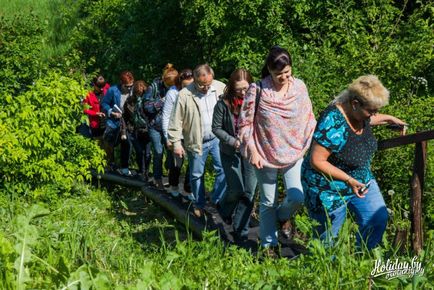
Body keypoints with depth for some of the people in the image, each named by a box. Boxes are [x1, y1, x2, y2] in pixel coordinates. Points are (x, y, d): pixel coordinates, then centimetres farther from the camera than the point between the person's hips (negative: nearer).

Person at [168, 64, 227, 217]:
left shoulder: (221, 88, -7)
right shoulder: (184, 95, -14)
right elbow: (176, 121, -9)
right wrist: (176, 143, -9)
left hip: (217, 138, 2)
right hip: (196, 142, -2)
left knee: (223, 169, 0)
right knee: (197, 175, 11)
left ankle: (217, 201, 17)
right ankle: (199, 205, 28)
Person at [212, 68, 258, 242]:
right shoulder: (224, 104, -11)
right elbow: (216, 128, -3)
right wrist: (232, 141, -14)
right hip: (230, 153, -1)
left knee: (249, 192, 1)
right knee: (236, 189, 0)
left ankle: (240, 231, 14)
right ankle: (224, 207, 36)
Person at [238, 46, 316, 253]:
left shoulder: (299, 86, -3)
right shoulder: (257, 90, -11)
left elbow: (309, 118, 7)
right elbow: (245, 123, -6)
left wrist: (309, 145, -1)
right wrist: (252, 152, -12)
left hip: (293, 153, 2)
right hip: (266, 156, -2)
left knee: (297, 197, -9)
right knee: (268, 203, 9)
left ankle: (281, 216, 26)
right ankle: (269, 244, 27)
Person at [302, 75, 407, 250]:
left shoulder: (358, 111, -8)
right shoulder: (333, 123, -32)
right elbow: (316, 161, -29)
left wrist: (388, 119, 16)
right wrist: (348, 180, -28)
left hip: (360, 180, 7)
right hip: (330, 189, -7)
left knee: (378, 219, 3)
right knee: (329, 235, 8)